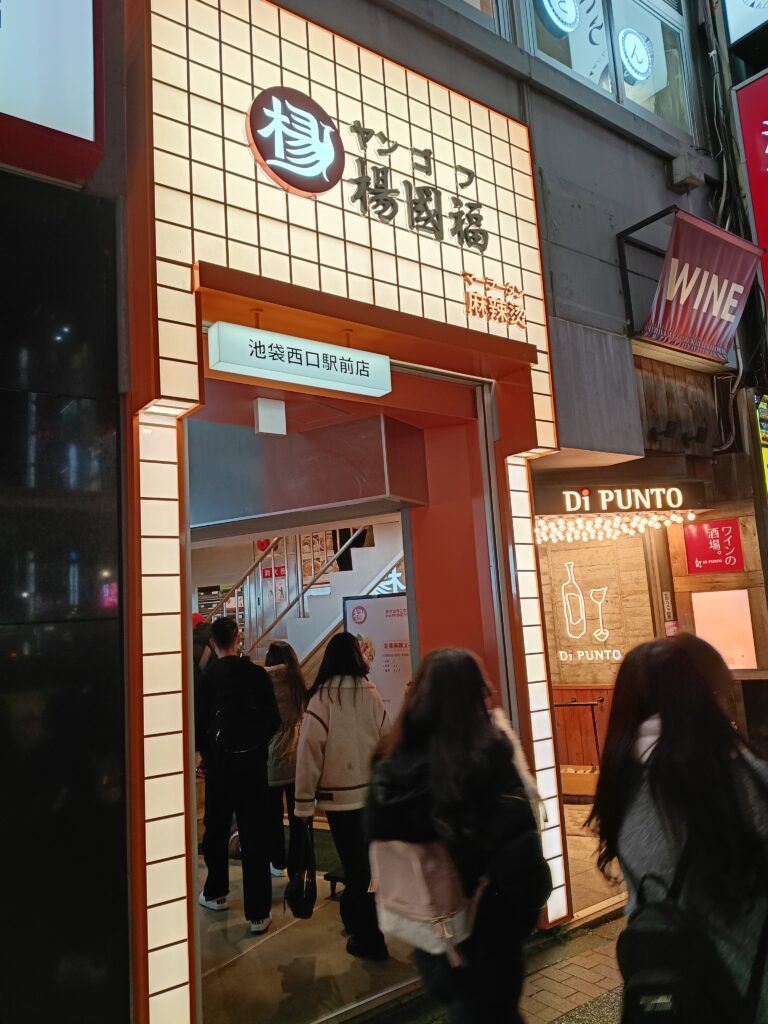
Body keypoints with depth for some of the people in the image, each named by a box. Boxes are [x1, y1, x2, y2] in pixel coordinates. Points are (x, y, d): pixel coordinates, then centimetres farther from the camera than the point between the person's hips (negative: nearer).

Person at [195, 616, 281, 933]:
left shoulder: (206, 678, -10)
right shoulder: (258, 674, -7)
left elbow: (199, 723, -5)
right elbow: (274, 719, -2)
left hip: (219, 764, 0)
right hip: (254, 763, 0)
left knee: (216, 830, 20)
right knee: (254, 836, 4)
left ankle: (215, 893, 37)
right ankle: (258, 913, 6)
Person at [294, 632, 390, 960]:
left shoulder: (321, 699, -12)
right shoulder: (371, 693, -4)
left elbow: (309, 751, -12)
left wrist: (304, 802, -5)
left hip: (339, 795, -3)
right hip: (373, 793, 3)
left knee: (355, 865, 7)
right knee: (365, 860, 19)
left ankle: (369, 939, 16)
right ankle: (356, 917, 35)